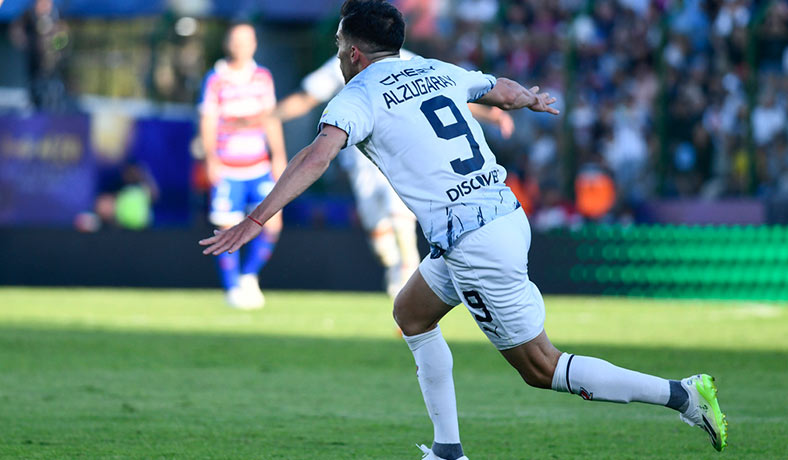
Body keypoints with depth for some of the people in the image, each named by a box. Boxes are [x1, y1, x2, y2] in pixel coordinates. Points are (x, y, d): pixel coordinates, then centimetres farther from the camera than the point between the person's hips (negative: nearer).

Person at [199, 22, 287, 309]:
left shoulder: (263, 77, 9)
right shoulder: (216, 80, -4)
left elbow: (270, 119, 14)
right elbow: (208, 122, -6)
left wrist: (279, 156, 9)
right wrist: (211, 159, -17)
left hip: (260, 167, 4)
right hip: (228, 170, -4)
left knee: (273, 223, -5)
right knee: (230, 230, -3)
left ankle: (249, 276, 15)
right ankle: (233, 289, 12)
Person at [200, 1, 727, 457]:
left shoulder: (358, 96, -6)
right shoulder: (438, 71, 15)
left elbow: (317, 157, -23)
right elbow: (504, 90, 32)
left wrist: (256, 219, -27)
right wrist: (531, 98, 56)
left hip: (475, 246, -8)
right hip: (507, 215, 8)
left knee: (540, 367, 1)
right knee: (412, 314, 24)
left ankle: (681, 393, -6)